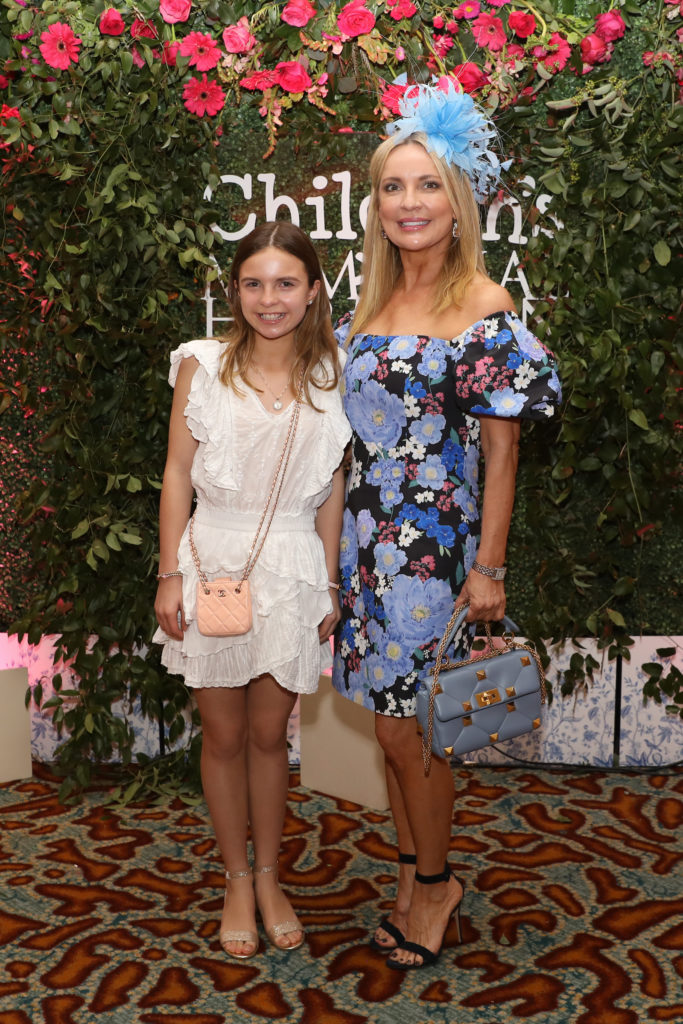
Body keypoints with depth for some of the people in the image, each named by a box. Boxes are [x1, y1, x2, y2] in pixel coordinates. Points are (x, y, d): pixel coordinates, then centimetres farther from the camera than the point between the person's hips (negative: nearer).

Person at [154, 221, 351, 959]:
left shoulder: (330, 375, 1)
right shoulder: (202, 366, -3)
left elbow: (332, 487, 6)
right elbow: (178, 474, -1)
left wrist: (329, 583, 5)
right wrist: (170, 575, -4)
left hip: (291, 570, 1)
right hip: (213, 560, -1)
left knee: (269, 733, 11)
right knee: (224, 735, 10)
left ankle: (269, 877, 30)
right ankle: (236, 879, 27)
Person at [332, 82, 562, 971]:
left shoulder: (485, 307, -10)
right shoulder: (373, 305, 9)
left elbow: (501, 450, -10)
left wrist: (489, 567, -12)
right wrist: (343, 542, 14)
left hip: (434, 546, -6)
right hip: (368, 537, 6)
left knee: (407, 729, 0)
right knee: (392, 723, 13)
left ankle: (436, 884, 23)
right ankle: (415, 880, 29)